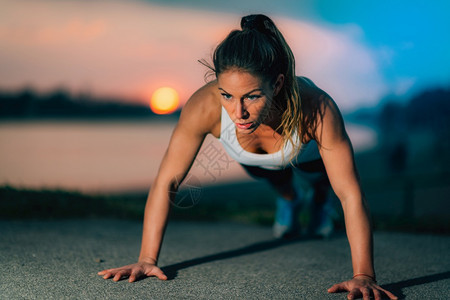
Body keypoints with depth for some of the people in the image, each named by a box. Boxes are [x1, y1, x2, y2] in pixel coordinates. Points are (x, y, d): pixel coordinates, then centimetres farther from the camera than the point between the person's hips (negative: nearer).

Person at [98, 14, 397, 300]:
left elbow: (351, 195, -44)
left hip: (308, 152, -1)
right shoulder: (205, 106, -45)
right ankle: (288, 198, 62)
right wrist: (147, 260, -34)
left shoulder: (316, 110, -49)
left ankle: (321, 200, 59)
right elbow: (165, 183, -34)